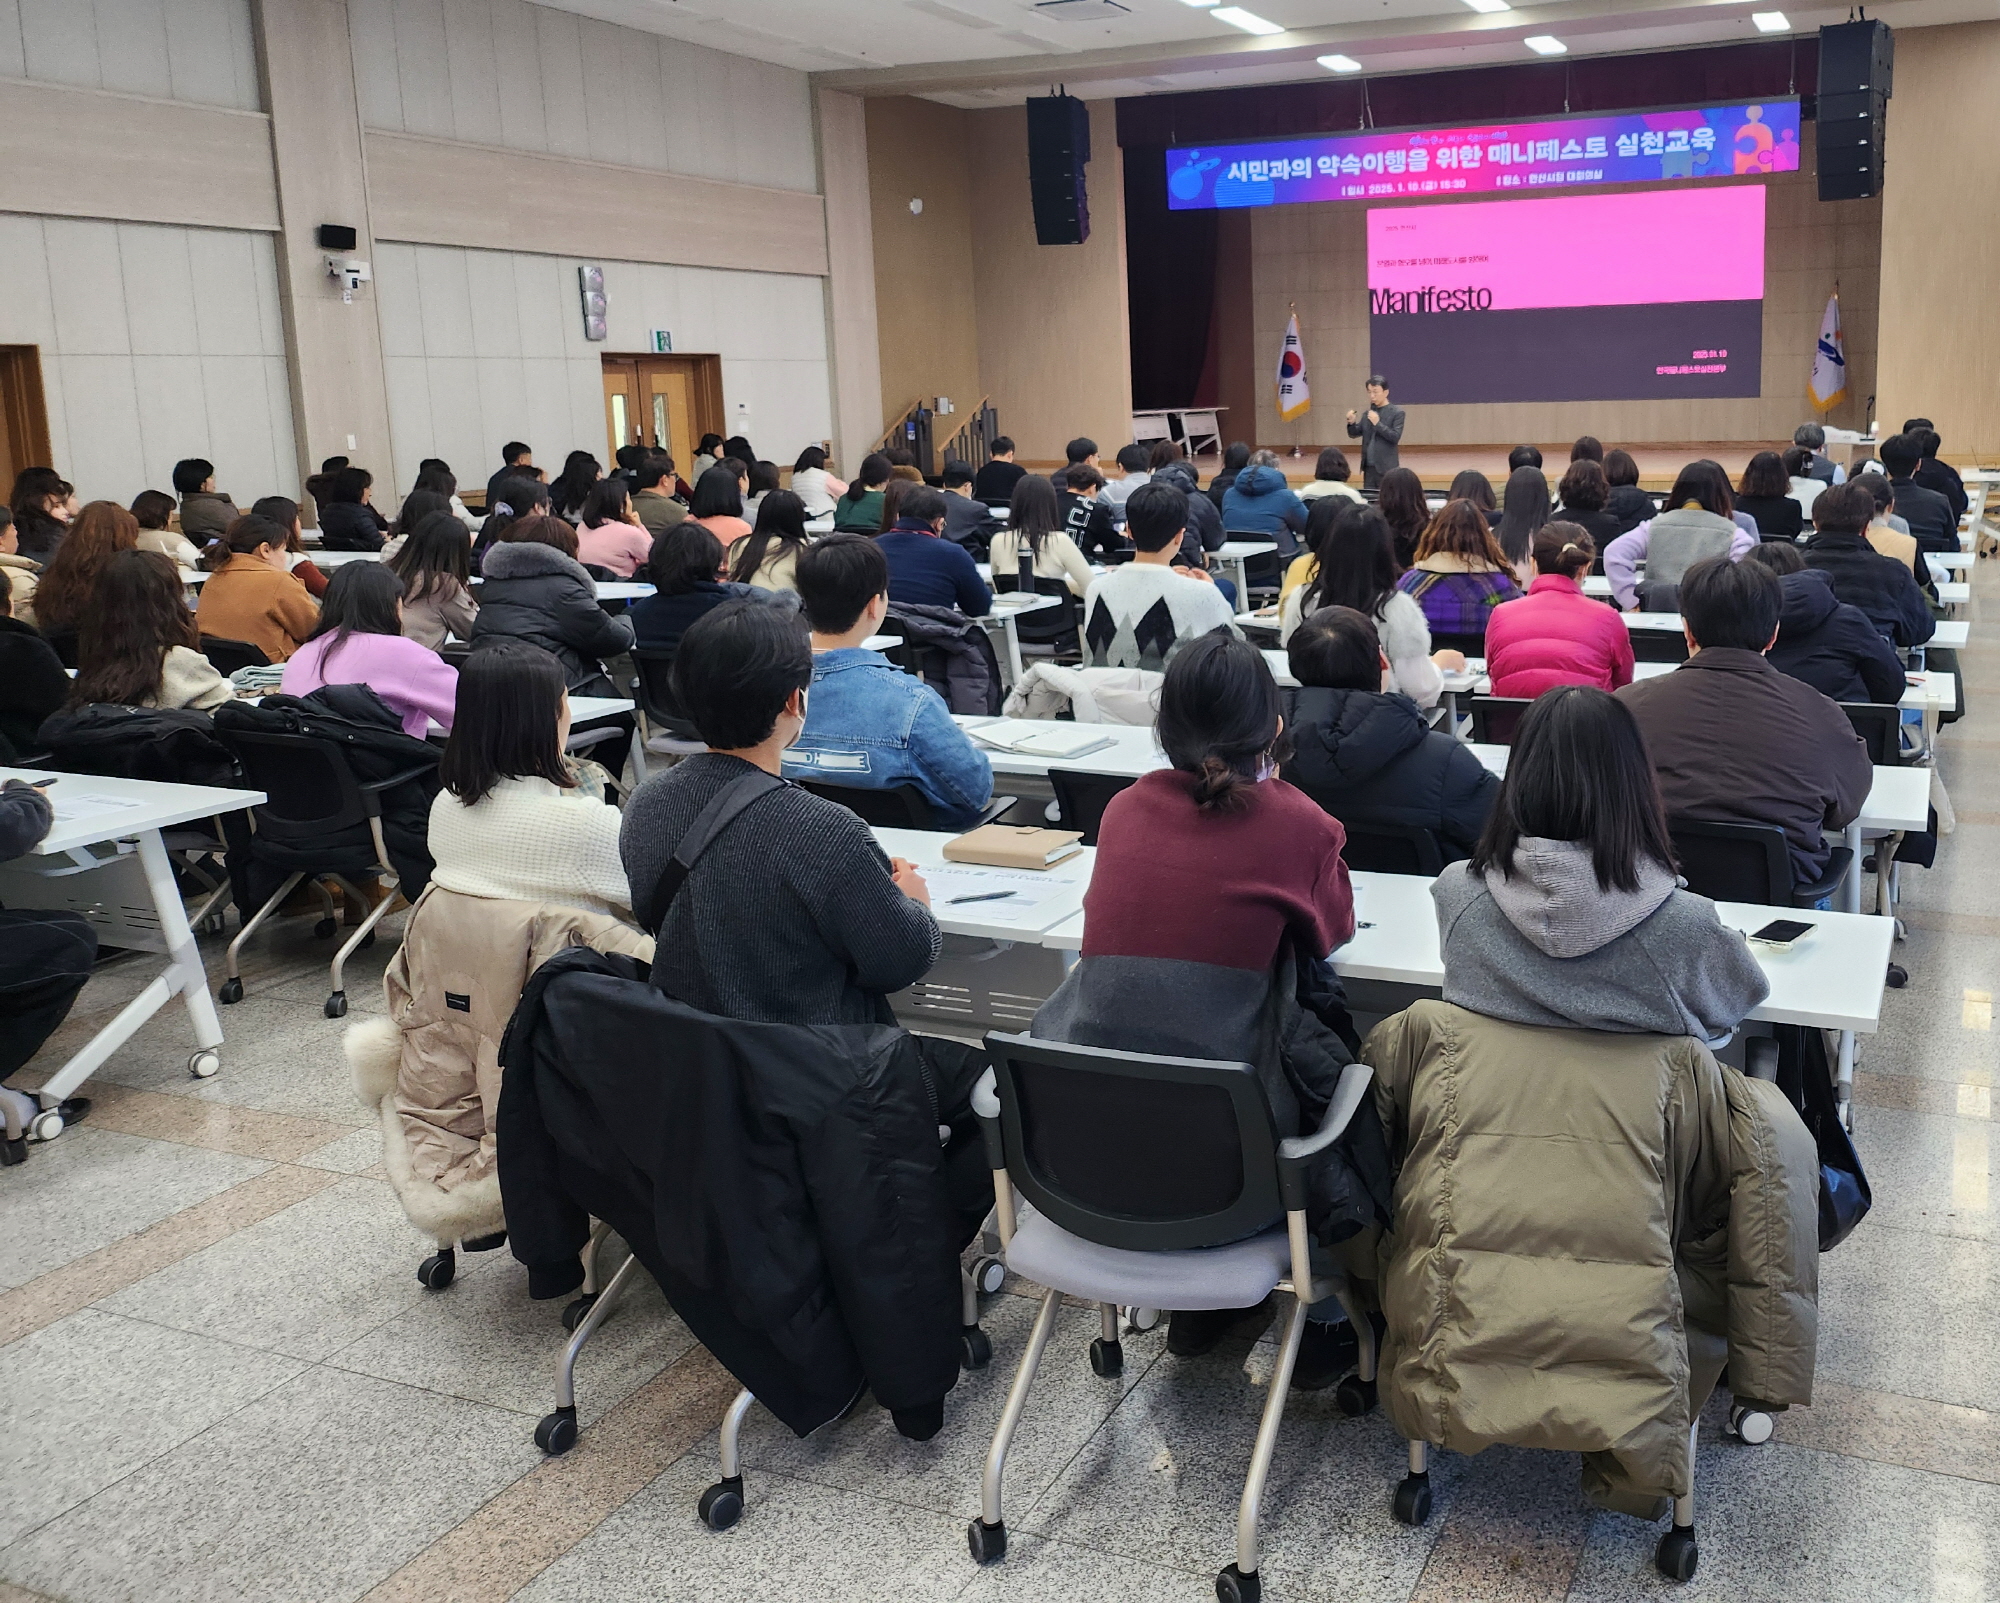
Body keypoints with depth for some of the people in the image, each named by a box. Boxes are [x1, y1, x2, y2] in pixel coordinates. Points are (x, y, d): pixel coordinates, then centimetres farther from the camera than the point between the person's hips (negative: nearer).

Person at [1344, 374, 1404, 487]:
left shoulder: (1397, 412, -4)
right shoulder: (1367, 414, 12)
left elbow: (1396, 437, -12)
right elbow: (1354, 434, 13)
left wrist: (1378, 423, -20)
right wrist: (1352, 423, -8)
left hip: (1386, 468, -5)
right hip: (1368, 467, 5)